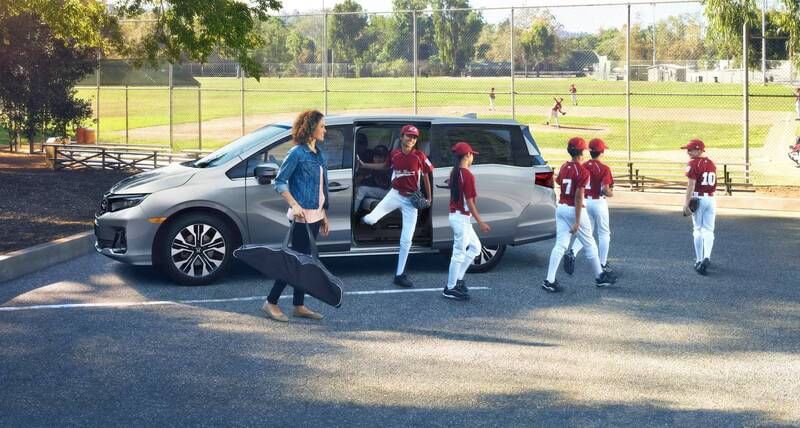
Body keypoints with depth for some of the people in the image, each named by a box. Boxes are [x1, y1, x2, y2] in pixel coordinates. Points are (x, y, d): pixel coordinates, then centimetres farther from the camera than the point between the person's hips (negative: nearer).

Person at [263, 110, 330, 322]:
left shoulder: (318, 153, 12)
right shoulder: (297, 153, -12)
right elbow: (279, 181, -12)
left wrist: (324, 215, 18)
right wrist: (294, 205, -21)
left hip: (315, 215, 8)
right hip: (302, 215, -8)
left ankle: (299, 306, 17)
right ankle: (271, 303, 2)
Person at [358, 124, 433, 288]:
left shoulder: (419, 156, -9)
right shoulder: (394, 154, -2)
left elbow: (425, 176, 0)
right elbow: (385, 166, 18)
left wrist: (428, 198, 0)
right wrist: (364, 165, 18)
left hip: (411, 199, -1)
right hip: (395, 194, 1)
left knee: (406, 239, 2)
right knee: (370, 220, -20)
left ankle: (399, 275, 13)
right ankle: (366, 218, 20)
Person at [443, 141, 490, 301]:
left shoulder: (454, 173, 9)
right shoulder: (467, 175, -17)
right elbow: (469, 202, -18)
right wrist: (480, 222, -14)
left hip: (455, 215, 9)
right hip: (462, 217, -9)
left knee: (475, 247, 18)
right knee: (459, 253, -1)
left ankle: (458, 279, 19)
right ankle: (450, 289, 6)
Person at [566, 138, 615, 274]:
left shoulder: (583, 167, 1)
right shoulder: (604, 168, -14)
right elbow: (605, 190, -19)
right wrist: (611, 193, 2)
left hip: (585, 202, 5)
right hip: (599, 202, -5)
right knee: (604, 234, 10)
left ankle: (572, 252, -10)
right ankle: (603, 264, 14)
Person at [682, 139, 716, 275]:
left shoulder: (693, 163, -10)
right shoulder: (711, 163, 11)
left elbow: (691, 185, -16)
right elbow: (713, 183, 13)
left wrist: (686, 203, -16)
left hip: (698, 198, -5)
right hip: (711, 199, 5)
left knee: (698, 230, 6)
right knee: (708, 230, 6)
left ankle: (699, 260, 8)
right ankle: (706, 257, -12)